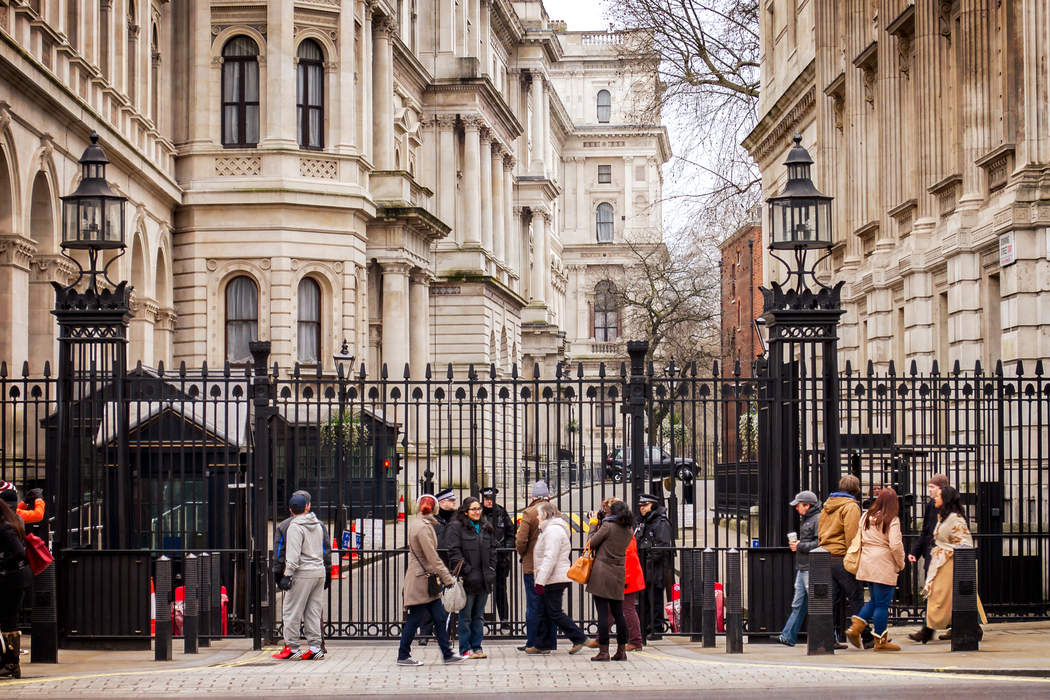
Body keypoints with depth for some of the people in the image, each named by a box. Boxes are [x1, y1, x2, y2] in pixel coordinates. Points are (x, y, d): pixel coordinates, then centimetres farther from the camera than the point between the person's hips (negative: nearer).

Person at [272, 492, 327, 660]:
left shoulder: (295, 527, -9)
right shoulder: (317, 525, 13)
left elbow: (293, 554, -16)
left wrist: (288, 574, -15)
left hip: (303, 573, -7)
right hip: (320, 571, 7)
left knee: (292, 611, -1)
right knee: (313, 611, 10)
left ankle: (292, 648, -1)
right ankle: (315, 648, 8)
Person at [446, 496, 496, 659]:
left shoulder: (486, 527, 14)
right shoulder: (456, 528, -6)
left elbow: (492, 550, 18)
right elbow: (454, 553, -12)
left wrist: (491, 570, 7)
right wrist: (467, 571, -16)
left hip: (484, 579, 6)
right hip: (467, 580, -6)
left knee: (479, 616, 11)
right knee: (466, 616, -1)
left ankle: (477, 647, 18)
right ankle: (465, 649, 4)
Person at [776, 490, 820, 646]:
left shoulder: (818, 519, -12)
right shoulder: (804, 519, 20)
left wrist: (800, 546, -15)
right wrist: (795, 544, 12)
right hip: (802, 569, 10)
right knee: (798, 604, 9)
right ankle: (788, 636, 10)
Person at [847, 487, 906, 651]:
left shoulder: (866, 517, 8)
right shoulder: (892, 520, -10)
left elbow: (858, 540, 11)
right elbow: (895, 545, -17)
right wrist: (901, 564, -2)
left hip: (866, 564, 6)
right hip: (884, 567, -6)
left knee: (874, 600, 19)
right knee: (882, 603, 1)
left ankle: (855, 627, 6)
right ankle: (881, 641, 6)